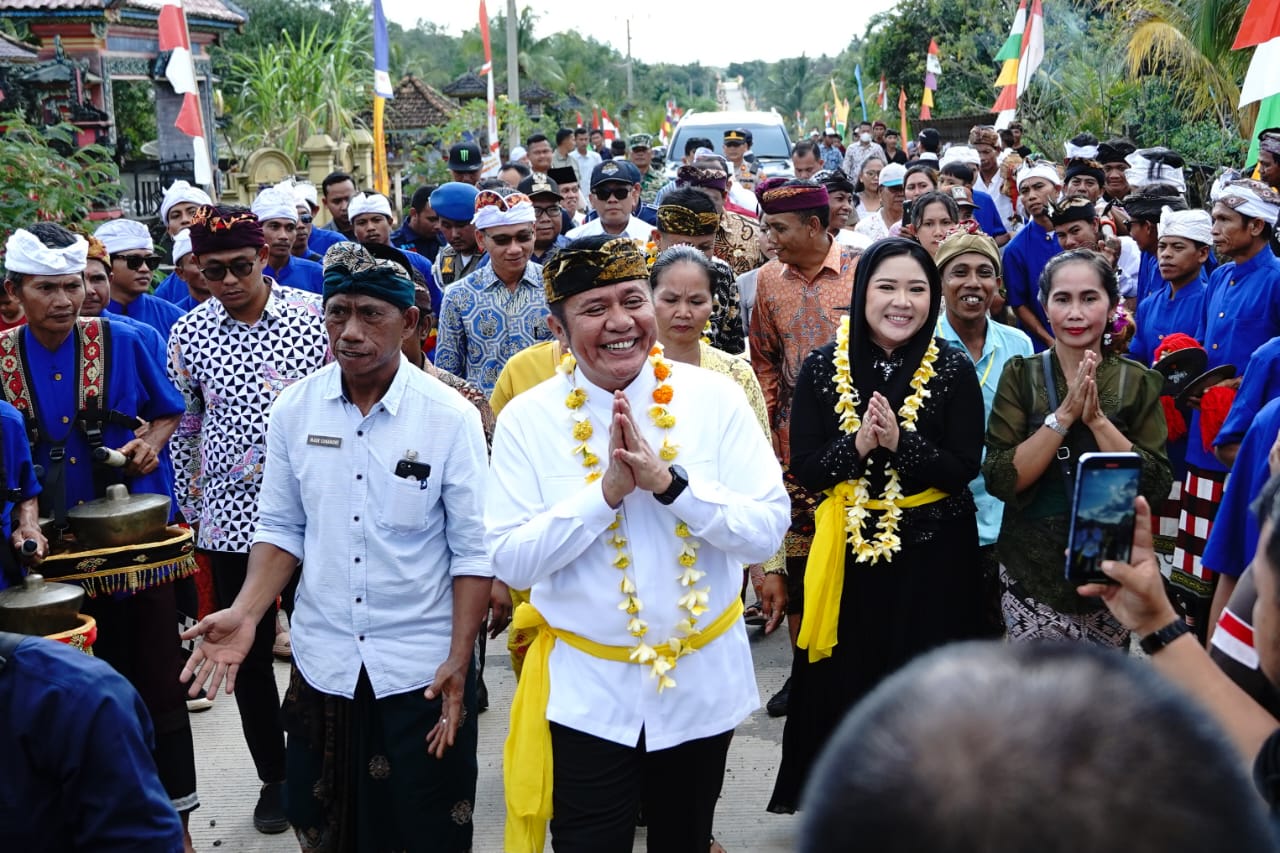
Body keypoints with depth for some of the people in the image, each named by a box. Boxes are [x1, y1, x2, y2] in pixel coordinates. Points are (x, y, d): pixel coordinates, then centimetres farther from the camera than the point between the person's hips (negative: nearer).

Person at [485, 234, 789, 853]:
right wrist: (606, 491, -24)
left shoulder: (716, 399, -8)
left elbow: (767, 531, -12)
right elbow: (510, 560, -13)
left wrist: (669, 480, -25)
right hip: (584, 690, -1)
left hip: (703, 679, 2)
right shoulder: (526, 419, -9)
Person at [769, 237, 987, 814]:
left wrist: (899, 442, -23)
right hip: (848, 549, 1)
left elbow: (964, 467, -9)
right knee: (843, 680, 8)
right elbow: (804, 469, -5)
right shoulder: (822, 368, -3)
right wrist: (858, 444, -22)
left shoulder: (953, 370, -5)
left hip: (934, 550, 0)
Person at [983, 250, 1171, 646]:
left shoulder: (1140, 382, -1)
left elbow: (1156, 484, -9)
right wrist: (1065, 415, -20)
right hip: (1033, 569, -1)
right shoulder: (1020, 375, -4)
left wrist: (1096, 418, -19)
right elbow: (999, 480, -12)